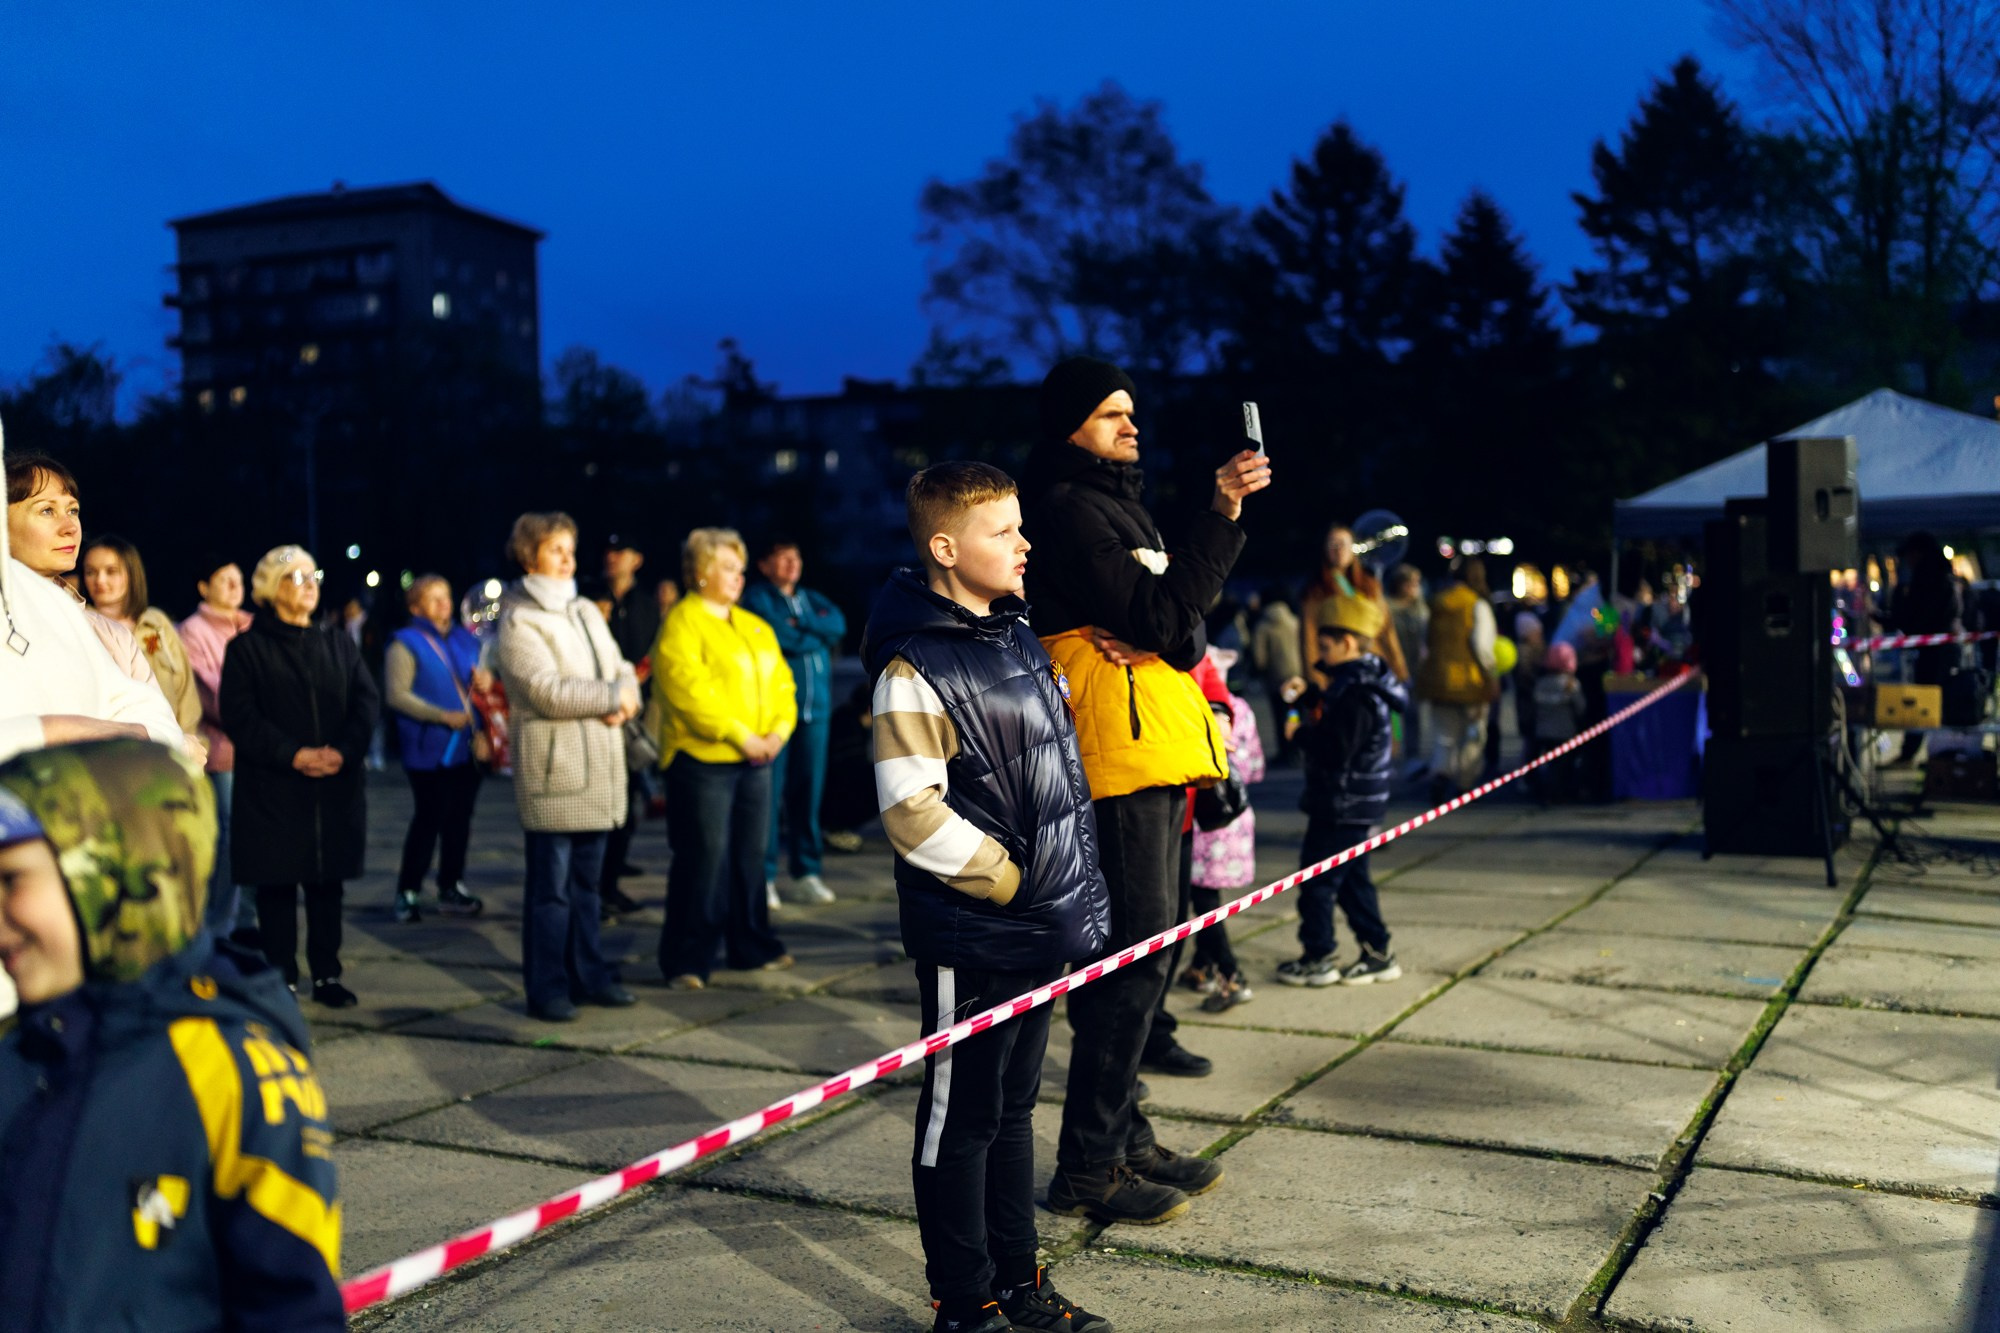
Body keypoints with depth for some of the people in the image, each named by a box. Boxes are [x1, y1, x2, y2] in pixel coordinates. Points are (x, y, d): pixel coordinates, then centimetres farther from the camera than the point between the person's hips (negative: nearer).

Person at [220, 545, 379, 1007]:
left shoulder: (339, 645, 14)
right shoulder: (247, 648, 2)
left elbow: (368, 701, 4)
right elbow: (238, 716, -7)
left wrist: (342, 749, -14)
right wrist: (293, 755, -17)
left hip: (336, 787, 3)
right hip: (272, 790, -3)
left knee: (328, 884, 7)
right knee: (277, 886, 1)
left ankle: (326, 975, 16)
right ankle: (281, 978, 11)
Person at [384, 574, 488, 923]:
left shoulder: (464, 639, 13)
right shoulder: (405, 644, -4)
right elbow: (396, 694, -13)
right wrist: (443, 716, -19)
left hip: (466, 747, 6)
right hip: (429, 751, -6)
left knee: (459, 819, 9)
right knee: (429, 819, -4)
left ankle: (451, 888, 20)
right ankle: (407, 892, 7)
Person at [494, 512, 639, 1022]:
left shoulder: (586, 612, 16)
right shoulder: (518, 622, -8)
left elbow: (622, 670, 13)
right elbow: (549, 691, -19)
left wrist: (622, 703, -9)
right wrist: (613, 697, -10)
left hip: (599, 769, 7)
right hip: (552, 768, -7)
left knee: (587, 881, 14)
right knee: (551, 887, -3)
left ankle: (588, 975, 22)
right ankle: (546, 989, 5)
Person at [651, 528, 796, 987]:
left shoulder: (755, 627, 17)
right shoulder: (682, 623, -7)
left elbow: (781, 683, 14)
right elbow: (689, 690, -18)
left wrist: (779, 730, -4)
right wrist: (740, 736, -18)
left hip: (755, 761, 7)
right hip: (702, 760, -7)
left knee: (751, 855, 13)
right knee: (702, 860, -5)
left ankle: (752, 945, 25)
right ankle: (686, 961, 2)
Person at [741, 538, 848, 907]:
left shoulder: (814, 600, 21)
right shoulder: (757, 598, 3)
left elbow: (838, 625, 2)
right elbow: (780, 637, -12)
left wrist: (801, 622, -8)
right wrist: (817, 635, 2)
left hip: (814, 709, 5)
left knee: (808, 790, 6)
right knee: (769, 791, -8)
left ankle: (805, 872, 14)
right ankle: (763, 875, -3)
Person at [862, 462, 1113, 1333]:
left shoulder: (1017, 634, 10)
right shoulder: (916, 668, -16)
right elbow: (912, 814, -21)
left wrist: (1078, 894, 14)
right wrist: (1013, 884, -16)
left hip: (1039, 931, 8)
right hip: (970, 939, -8)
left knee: (1014, 1106, 18)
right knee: (960, 1120, 6)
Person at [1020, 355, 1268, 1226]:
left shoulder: (1112, 500, 22)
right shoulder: (1069, 507, -9)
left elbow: (1179, 620, 15)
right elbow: (1158, 615, -18)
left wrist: (1161, 640, -8)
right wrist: (1221, 516, -21)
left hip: (1149, 746, 10)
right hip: (1117, 745, -10)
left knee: (1144, 943, 13)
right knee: (1136, 948, -11)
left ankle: (1124, 1139, 21)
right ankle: (1087, 1167, -5)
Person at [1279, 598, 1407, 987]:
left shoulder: (1357, 695, -22)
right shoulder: (1358, 682, 9)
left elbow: (1335, 752, -27)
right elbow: (1330, 717, 21)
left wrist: (1301, 733, -13)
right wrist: (1305, 699, 9)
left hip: (1343, 805, -10)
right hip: (1355, 803, 10)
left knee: (1317, 880, 0)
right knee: (1352, 879, 18)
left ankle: (1317, 960, 9)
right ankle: (1378, 954, 24)